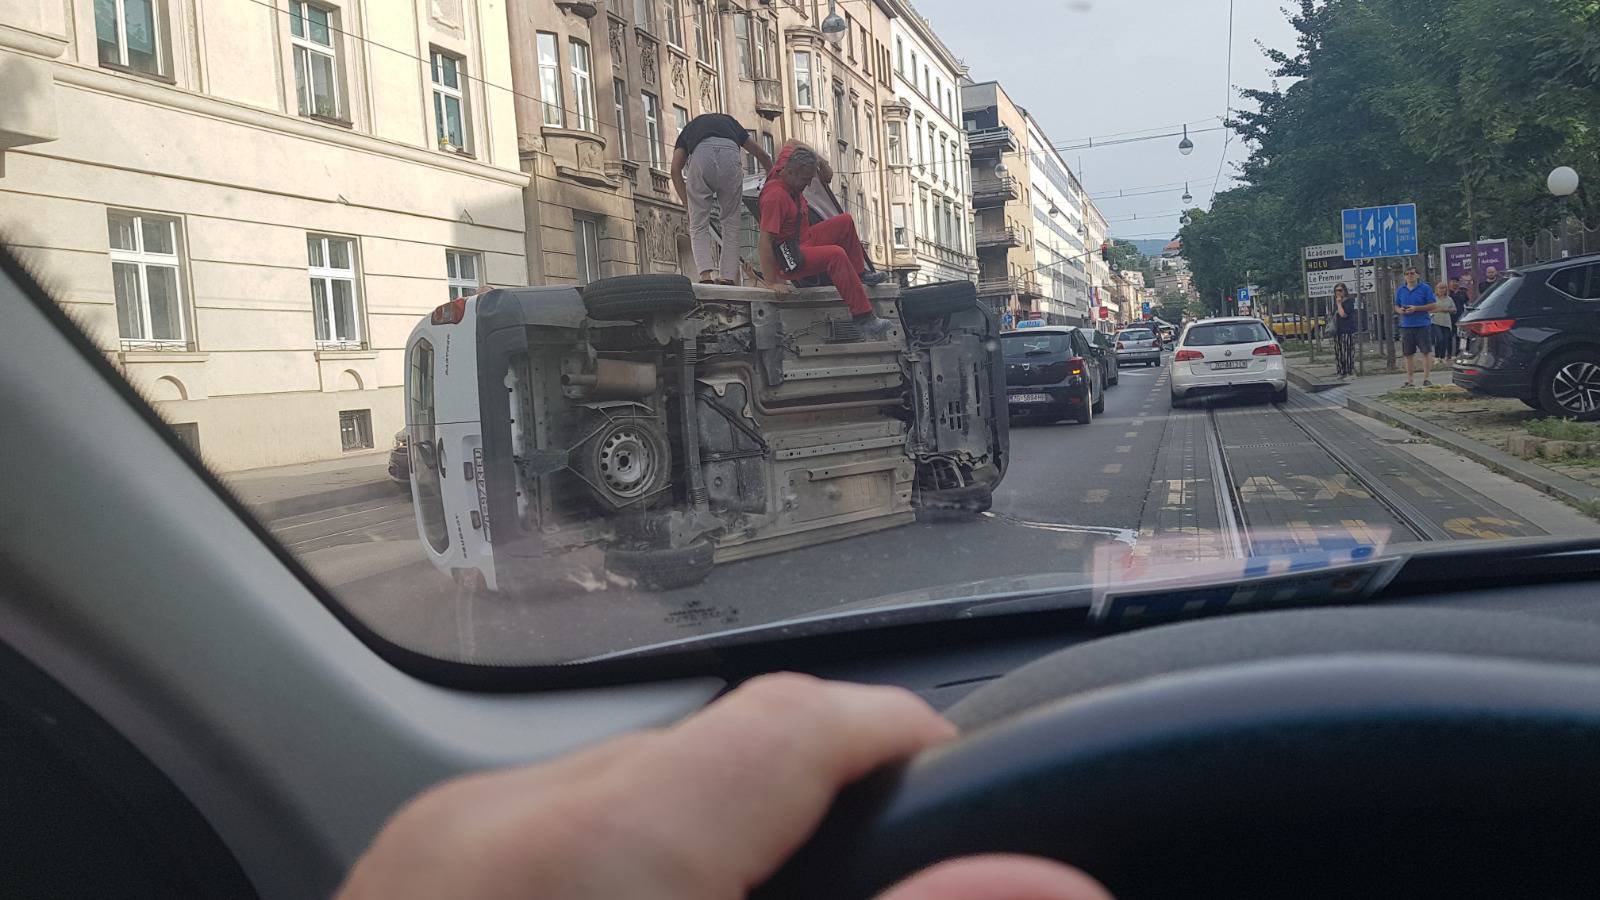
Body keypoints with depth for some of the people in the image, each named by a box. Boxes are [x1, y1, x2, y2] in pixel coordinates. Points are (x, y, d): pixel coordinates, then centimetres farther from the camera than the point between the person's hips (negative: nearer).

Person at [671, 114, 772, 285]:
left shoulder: (690, 127, 37)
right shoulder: (730, 122, 42)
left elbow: (675, 169, 18)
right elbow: (762, 155, 40)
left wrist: (688, 205, 19)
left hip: (701, 155, -1)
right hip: (730, 153, 1)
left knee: (698, 226, 9)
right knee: (731, 222, 13)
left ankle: (706, 274, -9)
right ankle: (728, 276, 6)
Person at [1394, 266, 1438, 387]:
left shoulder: (1425, 288, -1)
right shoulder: (1400, 290, 11)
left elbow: (1432, 306, -4)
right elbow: (1396, 306, 18)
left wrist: (1416, 308, -15)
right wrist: (1400, 310, -6)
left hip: (1422, 325, -4)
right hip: (1406, 326, 4)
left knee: (1426, 352, -4)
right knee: (1409, 354, 8)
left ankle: (1426, 379, 0)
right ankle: (1409, 381, 14)